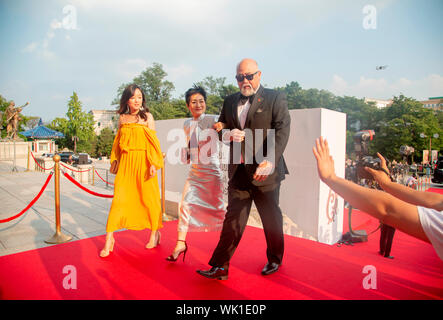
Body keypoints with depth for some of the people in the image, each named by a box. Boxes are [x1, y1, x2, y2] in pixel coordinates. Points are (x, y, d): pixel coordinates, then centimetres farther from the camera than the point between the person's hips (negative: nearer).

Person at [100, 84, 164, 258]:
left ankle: (155, 233, 23)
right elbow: (118, 141, 18)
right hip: (126, 163, 3)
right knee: (119, 199, -1)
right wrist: (115, 160, 15)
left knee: (148, 198, 4)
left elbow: (153, 141, -2)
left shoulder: (147, 117, 3)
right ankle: (109, 238, 8)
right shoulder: (122, 118, 12)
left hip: (143, 162, -3)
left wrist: (153, 163, -10)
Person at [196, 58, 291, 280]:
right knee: (233, 219, 5)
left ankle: (275, 260, 35)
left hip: (264, 172, -3)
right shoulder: (230, 101, 14)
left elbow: (282, 131, -12)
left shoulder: (275, 98, -1)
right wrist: (227, 134, -8)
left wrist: (270, 161, -25)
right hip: (238, 172, 4)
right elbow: (219, 128, 17)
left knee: (271, 219, 12)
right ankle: (220, 266, 13)